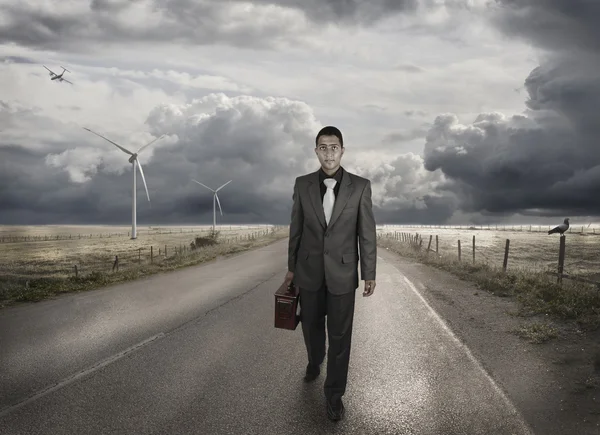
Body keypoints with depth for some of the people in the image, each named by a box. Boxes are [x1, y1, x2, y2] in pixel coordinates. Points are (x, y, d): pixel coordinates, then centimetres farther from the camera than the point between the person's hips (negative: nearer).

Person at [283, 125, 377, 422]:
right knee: (311, 325, 19)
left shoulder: (360, 186, -7)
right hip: (309, 270, 2)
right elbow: (296, 229, 4)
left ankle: (334, 393, 23)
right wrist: (291, 267, 8)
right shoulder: (302, 184, -2)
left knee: (340, 334, 5)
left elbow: (367, 233, -4)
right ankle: (315, 361, 50)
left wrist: (369, 274, -3)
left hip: (342, 272, -2)